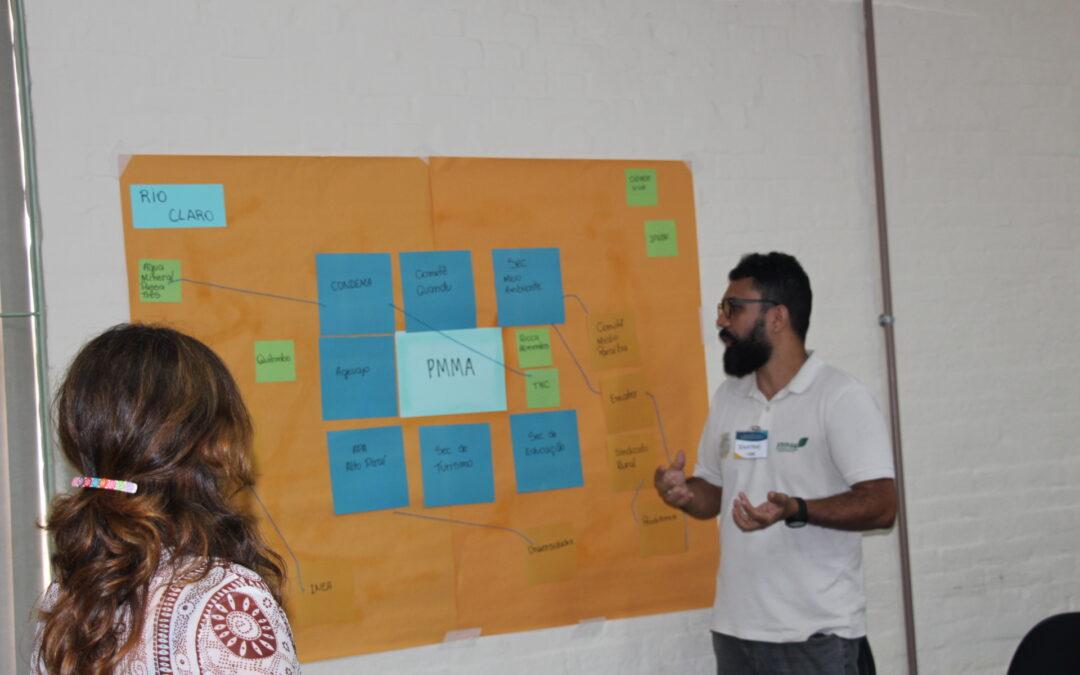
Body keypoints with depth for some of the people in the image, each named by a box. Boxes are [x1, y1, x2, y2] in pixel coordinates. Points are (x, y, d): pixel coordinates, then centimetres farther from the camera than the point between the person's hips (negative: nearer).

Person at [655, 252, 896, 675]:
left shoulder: (842, 398, -9)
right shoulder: (727, 399, 11)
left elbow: (881, 505, -15)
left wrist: (795, 510, -30)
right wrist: (684, 493, -6)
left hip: (818, 635, -6)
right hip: (736, 629, 6)